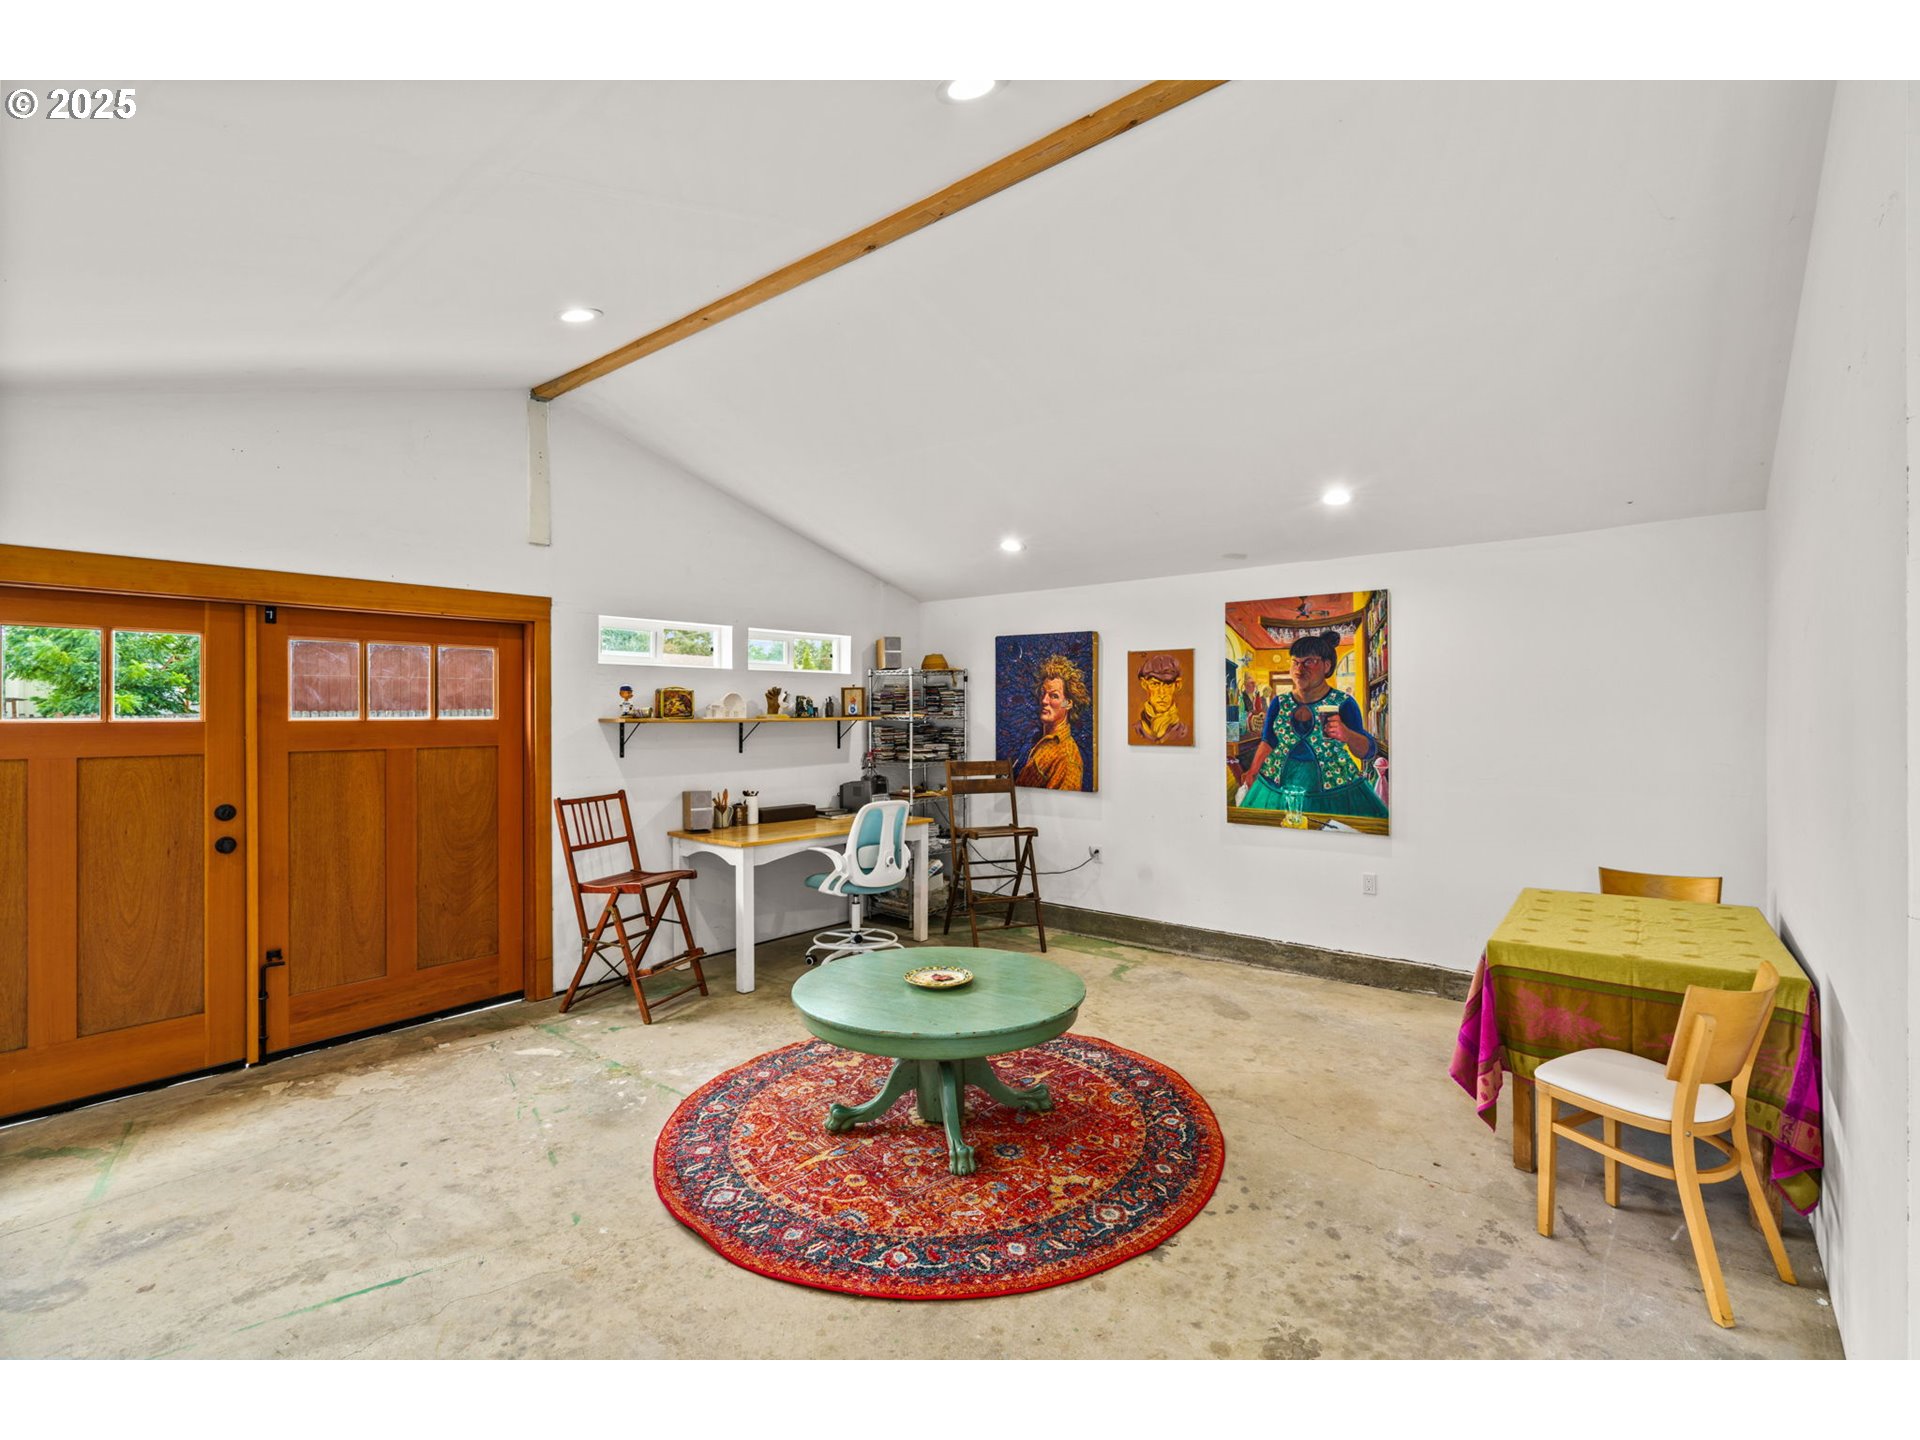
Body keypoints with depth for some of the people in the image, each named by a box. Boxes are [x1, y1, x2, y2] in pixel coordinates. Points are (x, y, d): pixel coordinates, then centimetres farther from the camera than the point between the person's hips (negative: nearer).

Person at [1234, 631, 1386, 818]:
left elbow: (1368, 751, -6)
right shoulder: (1279, 703, 5)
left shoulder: (1343, 703, -4)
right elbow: (1268, 742, 11)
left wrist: (1346, 734, -26)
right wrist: (1253, 771, -4)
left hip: (1332, 789, -2)